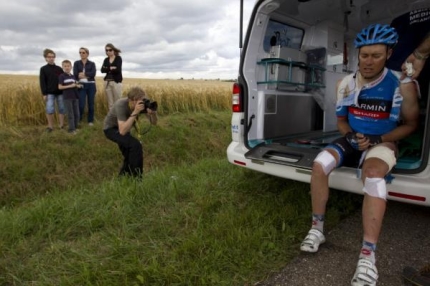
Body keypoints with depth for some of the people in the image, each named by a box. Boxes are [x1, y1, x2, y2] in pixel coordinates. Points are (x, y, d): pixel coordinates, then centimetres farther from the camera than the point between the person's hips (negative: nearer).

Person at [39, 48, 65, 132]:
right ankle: (50, 126, 4)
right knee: (50, 110, -10)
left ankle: (61, 126, 14)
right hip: (50, 93, -3)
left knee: (61, 109, 4)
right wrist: (44, 94, -8)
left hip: (60, 92, 3)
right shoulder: (43, 69, 4)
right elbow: (42, 82, -1)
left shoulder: (59, 69, 11)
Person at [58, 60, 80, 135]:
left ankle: (75, 127, 20)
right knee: (70, 114, -3)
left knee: (77, 113, 8)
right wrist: (70, 86, -16)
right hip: (67, 97, -5)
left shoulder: (73, 76, 12)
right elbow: (60, 87, -9)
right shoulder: (61, 76, -4)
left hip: (75, 97, 6)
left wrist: (77, 86, -2)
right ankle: (71, 129, 3)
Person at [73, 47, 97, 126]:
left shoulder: (92, 63, 8)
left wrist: (83, 74, -12)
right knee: (81, 104, -9)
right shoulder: (76, 63, 8)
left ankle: (90, 120, 16)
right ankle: (78, 120, 9)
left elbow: (93, 73, -10)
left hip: (91, 85, 1)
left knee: (91, 104, 5)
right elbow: (75, 74, -5)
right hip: (81, 85, -1)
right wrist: (88, 75, -8)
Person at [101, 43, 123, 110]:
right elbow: (102, 70, 1)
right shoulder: (106, 60, 14)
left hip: (116, 82, -5)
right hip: (107, 82, 5)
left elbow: (118, 69, -13)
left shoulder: (118, 58, 0)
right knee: (110, 103, 6)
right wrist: (111, 68, -10)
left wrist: (107, 69, -2)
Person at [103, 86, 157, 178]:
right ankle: (135, 178, -13)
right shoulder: (121, 105, -37)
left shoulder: (142, 103, -22)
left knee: (130, 156, 13)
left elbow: (154, 122, -18)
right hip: (111, 128, -7)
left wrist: (152, 112, -40)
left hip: (124, 127, 7)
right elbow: (122, 131, -46)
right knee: (135, 145, -27)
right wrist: (135, 112, -49)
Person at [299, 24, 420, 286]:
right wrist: (348, 136, -12)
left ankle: (368, 256, -34)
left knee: (373, 175, -38)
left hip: (381, 144, -3)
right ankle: (317, 229, -12)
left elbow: (411, 124, 0)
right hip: (352, 141, 3)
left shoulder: (402, 85, -9)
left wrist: (377, 140, -16)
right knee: (320, 164, -28)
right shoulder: (346, 84, 0)